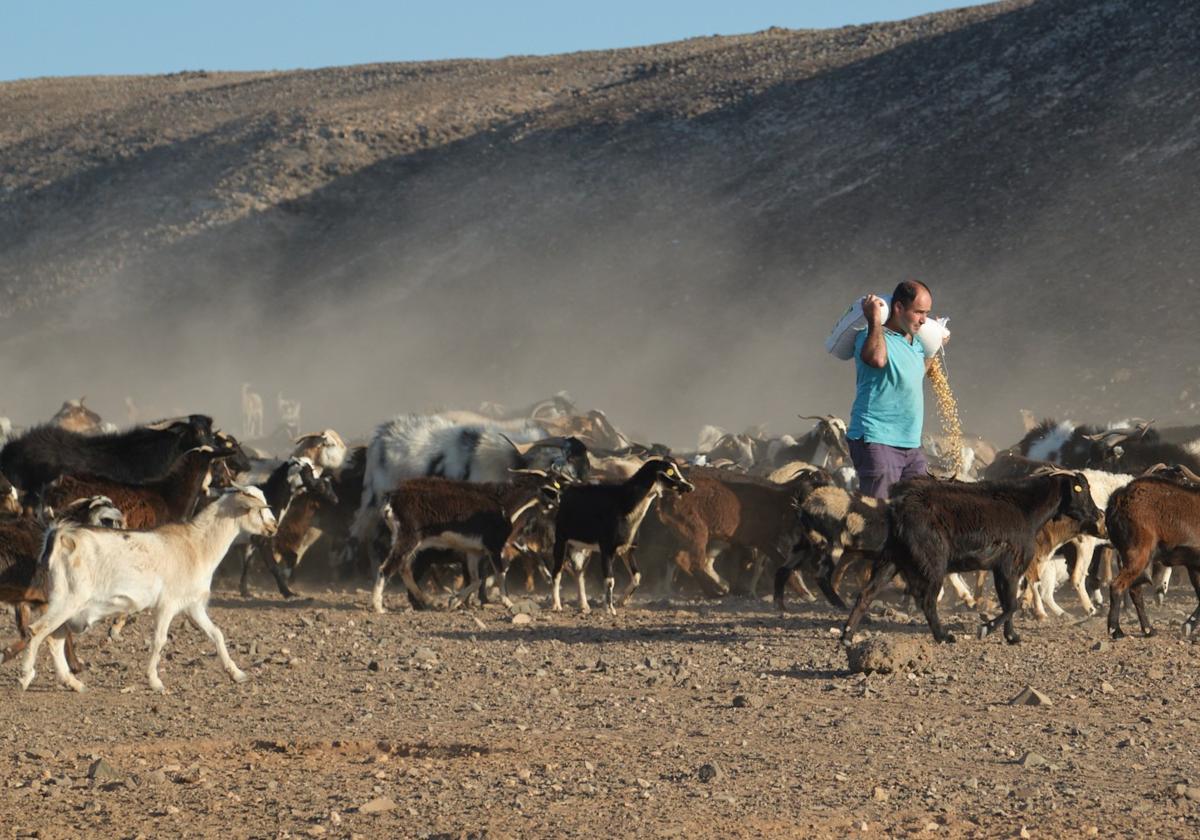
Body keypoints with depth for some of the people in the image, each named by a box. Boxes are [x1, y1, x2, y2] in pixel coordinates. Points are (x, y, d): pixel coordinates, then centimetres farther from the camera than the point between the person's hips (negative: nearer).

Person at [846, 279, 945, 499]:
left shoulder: (915, 342, 17)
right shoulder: (871, 337, -10)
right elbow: (877, 359, -36)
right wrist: (874, 320, -26)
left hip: (911, 444, 9)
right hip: (876, 440, -9)